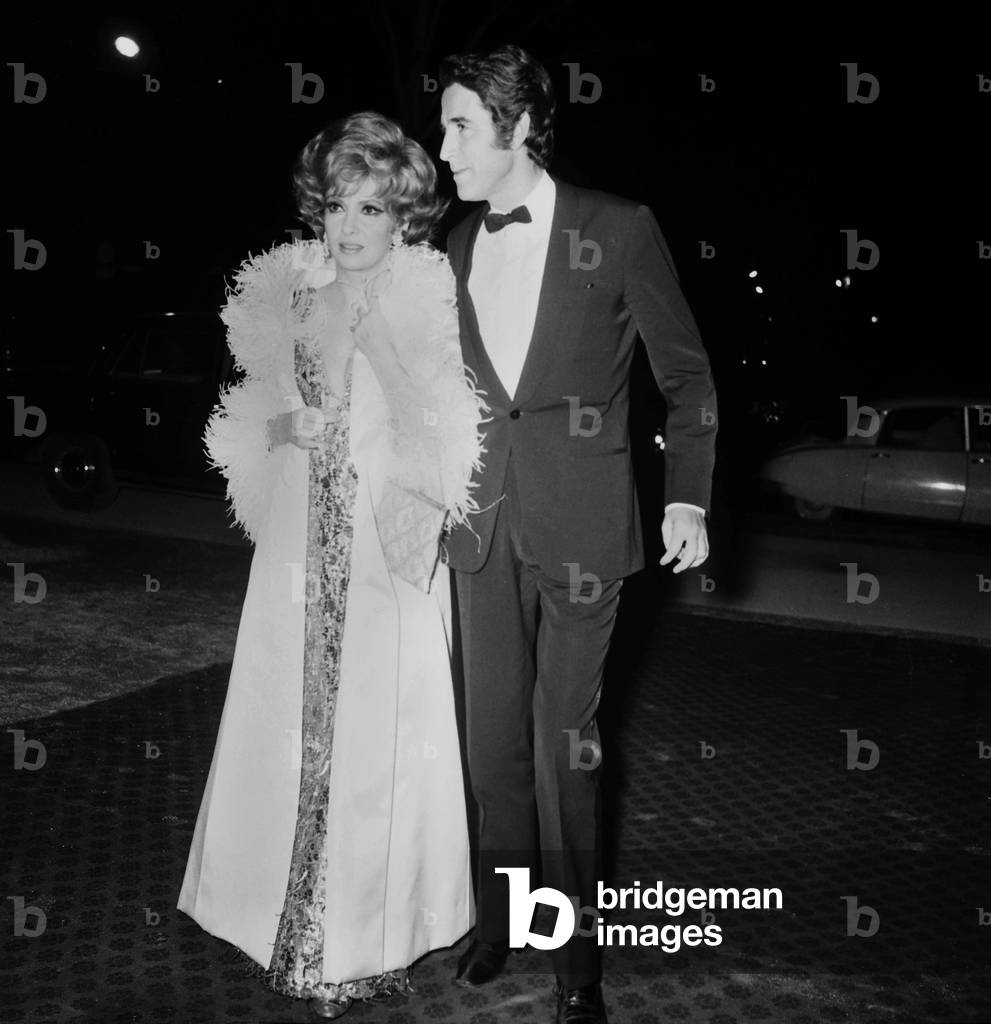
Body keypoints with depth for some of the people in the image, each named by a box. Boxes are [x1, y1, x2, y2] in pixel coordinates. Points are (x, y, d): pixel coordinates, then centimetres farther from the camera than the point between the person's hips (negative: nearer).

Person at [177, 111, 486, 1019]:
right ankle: (295, 917, 32)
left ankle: (372, 930, 25)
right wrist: (284, 427, -4)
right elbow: (256, 419, 14)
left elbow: (444, 446, -13)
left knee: (381, 730, 4)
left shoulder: (425, 299, -6)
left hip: (390, 550, -4)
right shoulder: (288, 290, 6)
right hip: (301, 543, 4)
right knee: (291, 720, 11)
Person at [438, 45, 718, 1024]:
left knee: (564, 739, 4)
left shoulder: (619, 230, -6)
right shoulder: (456, 247, 8)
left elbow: (687, 372, -1)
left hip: (579, 527, -4)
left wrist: (688, 497, -8)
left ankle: (575, 943, 23)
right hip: (482, 524, 4)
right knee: (493, 733, 11)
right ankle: (502, 909, 31)